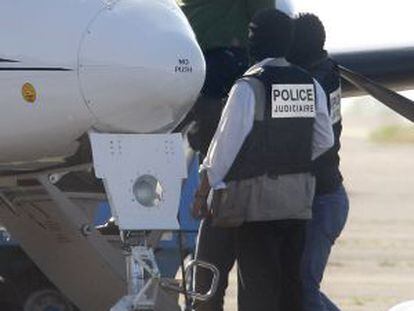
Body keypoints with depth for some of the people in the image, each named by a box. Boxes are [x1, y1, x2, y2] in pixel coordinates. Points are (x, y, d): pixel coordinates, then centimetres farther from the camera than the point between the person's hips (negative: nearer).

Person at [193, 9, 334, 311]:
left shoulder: (248, 87, -13)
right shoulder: (310, 85, 5)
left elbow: (225, 143, -10)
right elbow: (324, 141, 12)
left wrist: (204, 190, -2)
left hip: (258, 199, -6)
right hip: (299, 198, 6)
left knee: (258, 286, -3)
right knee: (291, 280, 11)